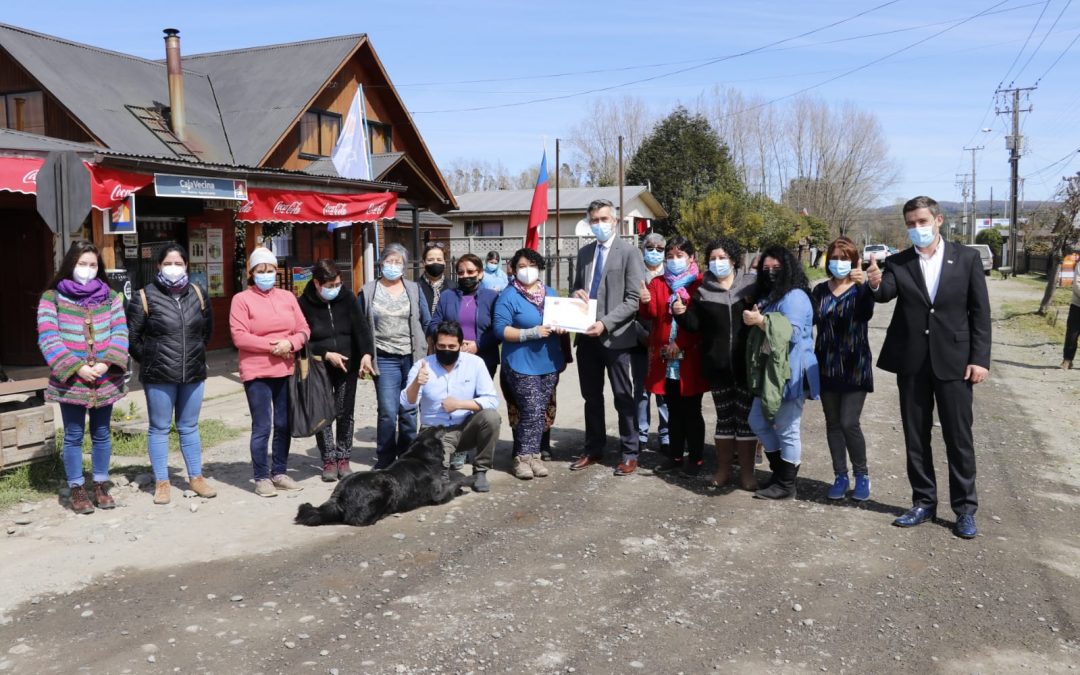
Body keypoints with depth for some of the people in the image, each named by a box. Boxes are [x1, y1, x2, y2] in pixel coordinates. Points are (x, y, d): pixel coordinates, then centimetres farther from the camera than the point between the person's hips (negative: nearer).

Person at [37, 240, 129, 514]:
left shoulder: (110, 296, 8)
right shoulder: (52, 297, -1)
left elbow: (120, 332, 1)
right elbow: (48, 338, -8)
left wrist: (107, 363, -14)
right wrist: (76, 368, -17)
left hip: (105, 380, 3)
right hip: (70, 380, -2)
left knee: (102, 434, 12)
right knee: (73, 436, 6)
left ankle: (101, 485, 24)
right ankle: (76, 490, 17)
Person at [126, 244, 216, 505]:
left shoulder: (198, 294, 5)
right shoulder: (145, 297, -6)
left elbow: (207, 329, 18)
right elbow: (131, 335, 0)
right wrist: (148, 360, 4)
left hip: (193, 374, 3)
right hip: (159, 377, -3)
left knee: (189, 428, 13)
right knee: (159, 429, 6)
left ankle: (196, 477, 22)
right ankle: (161, 482, 15)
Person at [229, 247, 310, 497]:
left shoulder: (287, 297, 11)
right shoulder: (242, 299, -1)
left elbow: (303, 329, 9)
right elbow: (239, 337, -10)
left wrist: (290, 343, -12)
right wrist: (272, 346, -15)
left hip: (285, 371, 5)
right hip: (257, 373, -4)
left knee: (283, 425, 10)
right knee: (262, 427, -3)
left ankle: (279, 473, 22)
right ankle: (261, 478, 7)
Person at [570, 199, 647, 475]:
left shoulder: (629, 253, -5)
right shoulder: (584, 252, 13)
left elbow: (633, 300, -11)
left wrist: (605, 323, -20)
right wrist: (577, 293, -3)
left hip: (615, 336, -5)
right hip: (586, 335, 6)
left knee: (623, 398, 3)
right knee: (591, 397, 14)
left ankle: (629, 454, 14)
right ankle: (593, 450, 26)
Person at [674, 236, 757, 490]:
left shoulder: (750, 284, 1)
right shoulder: (703, 290, 7)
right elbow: (695, 324, 4)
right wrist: (682, 314, -15)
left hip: (747, 363, -1)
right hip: (717, 364, 1)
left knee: (746, 417, 5)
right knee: (724, 417, 10)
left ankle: (747, 472, 14)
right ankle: (723, 469, 20)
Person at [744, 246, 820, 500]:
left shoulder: (795, 296, -12)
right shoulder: (768, 296, 18)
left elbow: (791, 332, -22)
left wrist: (760, 321, -21)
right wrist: (755, 319, 7)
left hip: (789, 373, -10)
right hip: (769, 371, 10)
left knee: (788, 429, -2)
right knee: (757, 421, 15)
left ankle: (786, 484, 8)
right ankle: (779, 471, 28)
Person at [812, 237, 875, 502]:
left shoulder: (860, 289, -7)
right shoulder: (820, 291, 6)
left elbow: (866, 314, -30)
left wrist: (862, 284, -51)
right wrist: (813, 361, 10)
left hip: (854, 366, -4)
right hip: (827, 366, 4)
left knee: (849, 423, -9)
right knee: (832, 423, 7)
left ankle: (862, 475, 10)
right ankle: (840, 476, 18)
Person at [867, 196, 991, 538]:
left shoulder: (967, 257, 0)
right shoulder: (898, 262, 3)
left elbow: (980, 312, -1)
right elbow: (887, 293, -16)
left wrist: (980, 358, -7)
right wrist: (875, 284, -39)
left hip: (954, 361, -2)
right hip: (912, 362, 2)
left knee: (959, 438, 4)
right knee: (916, 437, 10)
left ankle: (965, 509, 16)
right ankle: (923, 502, 23)